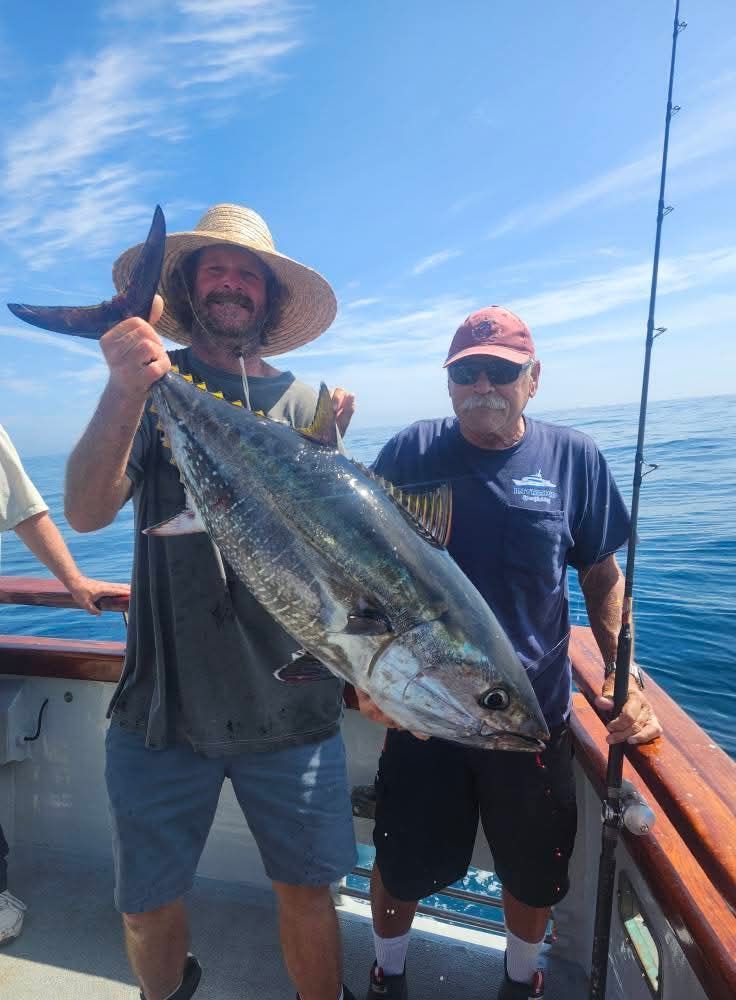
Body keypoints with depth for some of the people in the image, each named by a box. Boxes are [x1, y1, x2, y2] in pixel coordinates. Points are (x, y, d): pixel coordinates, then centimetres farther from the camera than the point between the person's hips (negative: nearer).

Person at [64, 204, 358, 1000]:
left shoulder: (299, 401, 3)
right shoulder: (147, 386, 2)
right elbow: (86, 511, -13)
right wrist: (127, 389, -26)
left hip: (289, 704, 0)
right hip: (164, 702, 1)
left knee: (307, 890, 12)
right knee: (147, 906, 16)